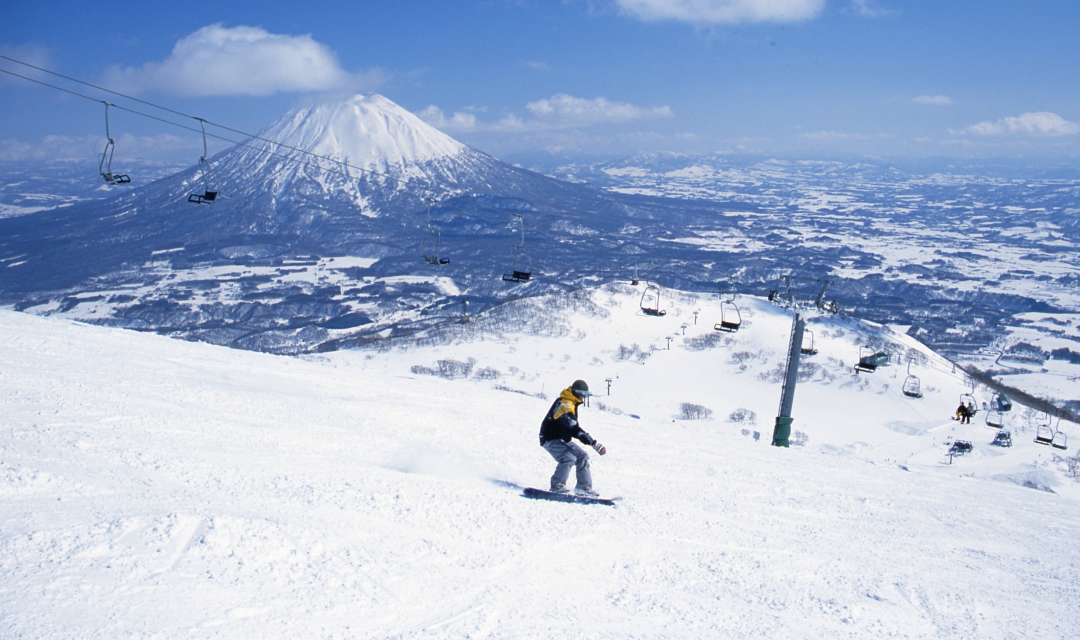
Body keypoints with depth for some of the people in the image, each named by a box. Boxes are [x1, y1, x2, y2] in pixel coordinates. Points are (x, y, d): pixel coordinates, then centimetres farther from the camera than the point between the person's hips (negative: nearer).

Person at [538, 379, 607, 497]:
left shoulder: (571, 403, 10)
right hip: (550, 439, -10)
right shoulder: (565, 404, -23)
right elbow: (573, 428, -33)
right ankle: (557, 486, -19)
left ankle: (584, 487, 9)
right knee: (569, 458, -27)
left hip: (561, 439, 10)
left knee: (582, 456, 6)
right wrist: (593, 443, -37)